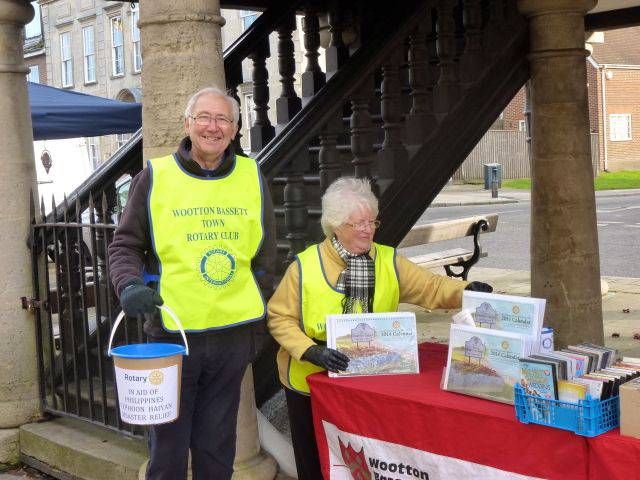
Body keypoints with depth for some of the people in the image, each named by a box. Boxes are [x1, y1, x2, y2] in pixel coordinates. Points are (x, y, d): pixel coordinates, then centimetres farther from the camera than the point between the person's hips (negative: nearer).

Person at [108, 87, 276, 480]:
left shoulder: (252, 177, 7)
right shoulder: (155, 177, 0)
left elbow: (265, 255, 14)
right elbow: (125, 246, 4)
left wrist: (257, 316, 12)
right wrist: (130, 285, -16)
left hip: (234, 333, 2)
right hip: (171, 332, -2)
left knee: (217, 447, 12)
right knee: (168, 446, 7)